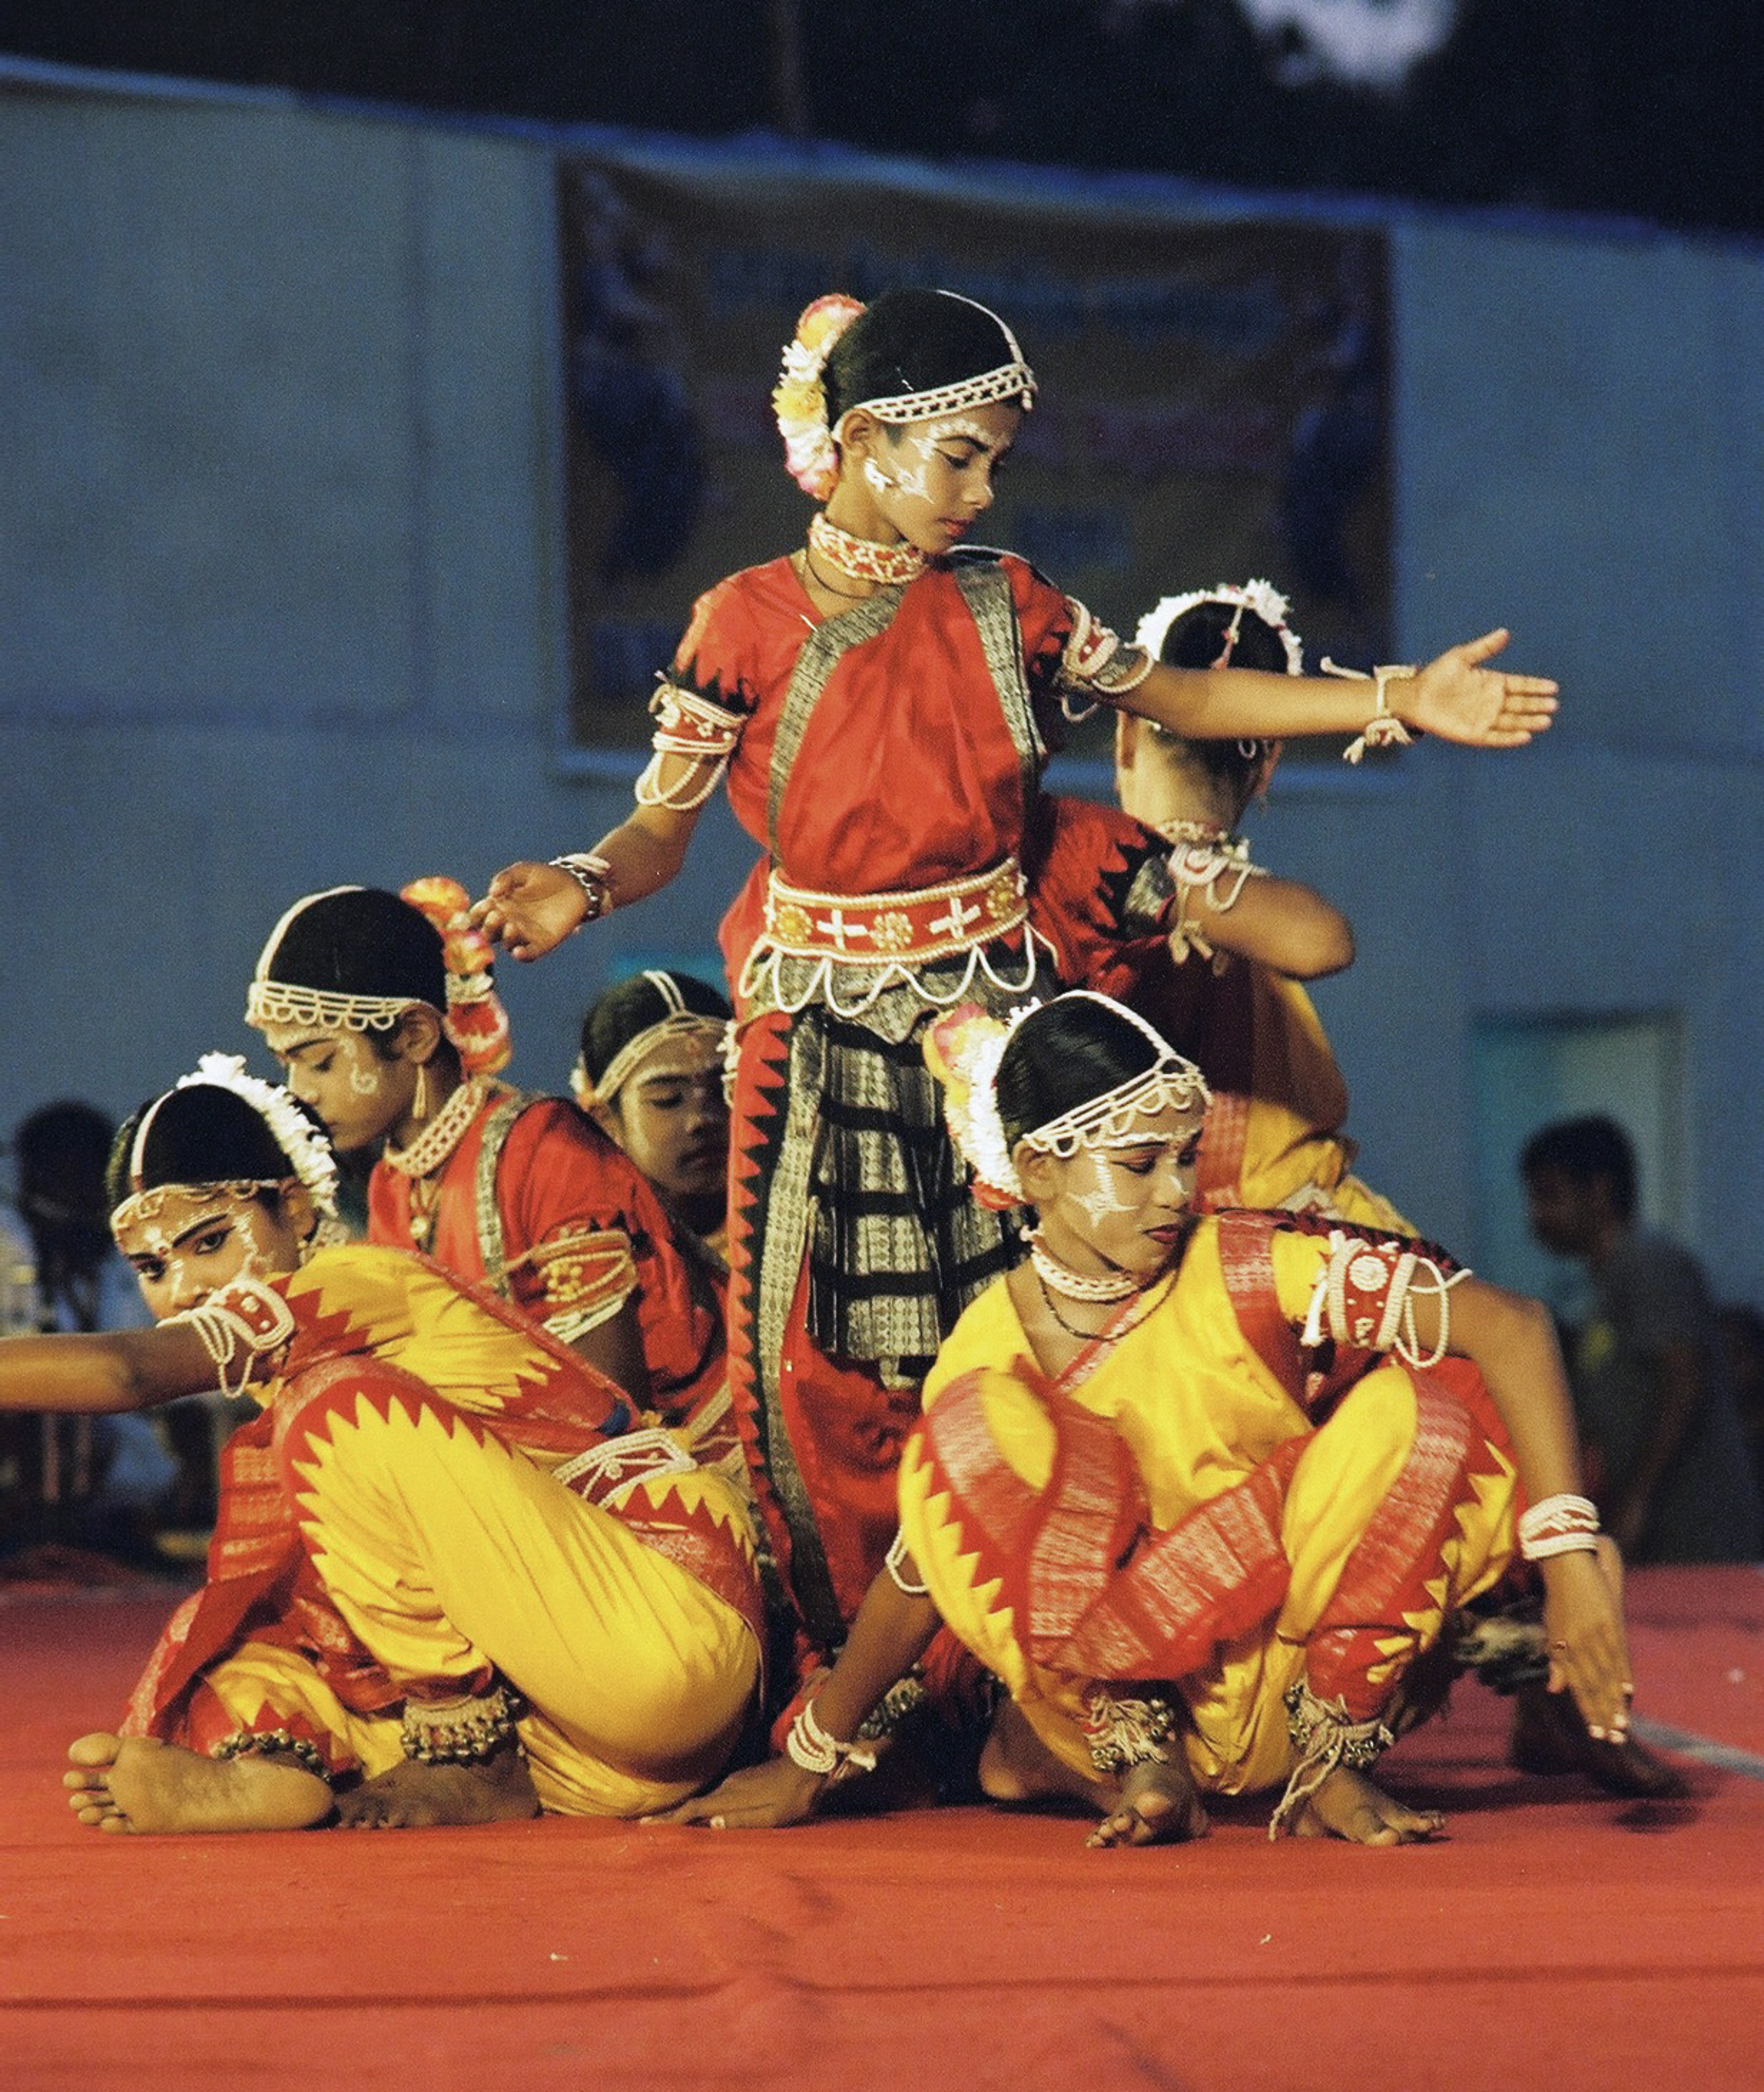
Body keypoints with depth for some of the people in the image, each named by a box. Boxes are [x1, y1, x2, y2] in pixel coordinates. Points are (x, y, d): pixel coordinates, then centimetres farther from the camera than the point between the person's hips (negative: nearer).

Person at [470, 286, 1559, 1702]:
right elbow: (664, 825, -3)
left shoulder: (1006, 606, 2)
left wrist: (1396, 701, 6)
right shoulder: (744, 626, -6)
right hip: (824, 1040, -2)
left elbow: (1178, 698, 11)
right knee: (815, 1358, -4)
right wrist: (584, 886, -26)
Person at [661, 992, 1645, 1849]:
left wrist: (1569, 1554, -30)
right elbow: (925, 1566, 6)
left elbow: (1511, 1329, -20)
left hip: (1290, 1679, 0)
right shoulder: (991, 1347, -7)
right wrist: (810, 1760, 12)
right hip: (1126, 1676, 0)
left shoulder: (1255, 1271, -13)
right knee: (976, 1429, -25)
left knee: (1427, 1412, -25)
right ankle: (1124, 1752, -14)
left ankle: (1332, 1759, -14)